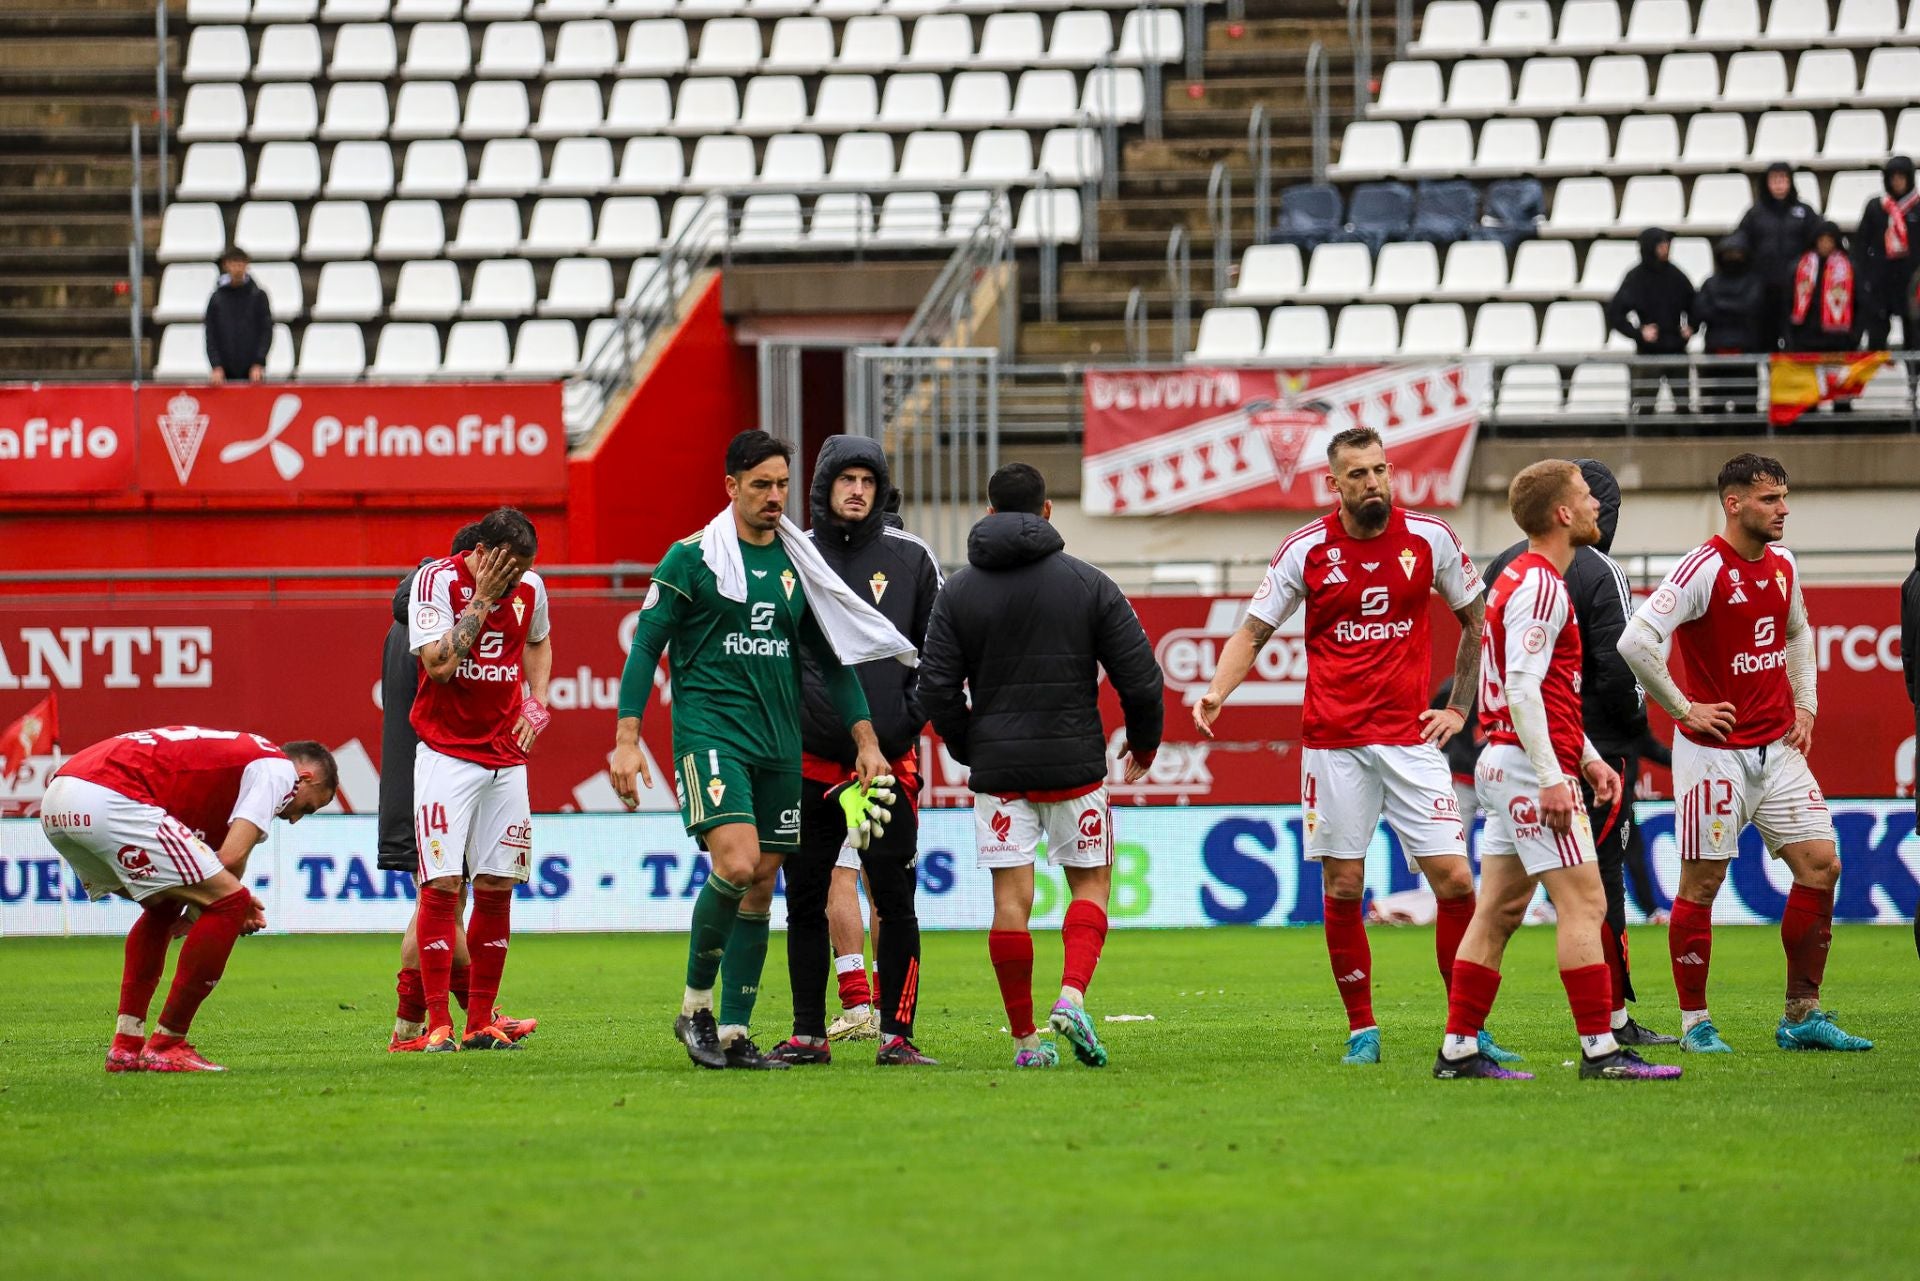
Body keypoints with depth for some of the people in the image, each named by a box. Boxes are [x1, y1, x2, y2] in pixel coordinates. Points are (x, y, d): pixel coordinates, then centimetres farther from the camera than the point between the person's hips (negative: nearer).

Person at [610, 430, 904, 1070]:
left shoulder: (797, 565, 12)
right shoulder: (692, 558, -3)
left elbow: (834, 657, 19)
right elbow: (646, 644, -2)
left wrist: (866, 740, 14)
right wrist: (627, 738, -10)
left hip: (779, 745, 6)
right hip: (710, 733, -6)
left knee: (761, 885, 4)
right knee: (736, 865, -22)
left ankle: (734, 1032, 10)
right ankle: (695, 1005, -4)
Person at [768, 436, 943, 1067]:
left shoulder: (910, 558, 6)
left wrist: (910, 716, -4)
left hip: (889, 758, -1)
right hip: (810, 759, 1)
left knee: (894, 899, -4)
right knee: (805, 900, 5)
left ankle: (896, 1033, 0)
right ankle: (809, 1033, 12)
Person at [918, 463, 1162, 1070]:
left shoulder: (958, 591, 1)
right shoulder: (1089, 584, -1)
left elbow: (937, 689, -2)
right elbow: (1140, 676, -3)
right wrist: (1144, 743, 15)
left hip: (997, 768, 1)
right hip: (1075, 764, -1)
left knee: (1011, 899, 3)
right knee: (1090, 882, 12)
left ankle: (1026, 1037, 4)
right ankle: (1072, 996, -12)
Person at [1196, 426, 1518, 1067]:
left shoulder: (1429, 538, 1)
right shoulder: (1306, 550, -1)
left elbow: (1476, 621, 15)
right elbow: (1253, 632, 5)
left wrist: (1460, 708, 9)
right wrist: (1216, 691, -13)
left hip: (1410, 737, 0)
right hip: (1334, 743, 0)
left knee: (1454, 880, -7)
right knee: (1343, 888, 2)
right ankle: (1362, 1030, 13)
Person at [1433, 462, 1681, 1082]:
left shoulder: (1523, 579, 18)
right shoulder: (1540, 585, -14)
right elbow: (1522, 689, -21)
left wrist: (1587, 757, 22)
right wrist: (1553, 778, -24)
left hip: (1505, 766, 10)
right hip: (1533, 764, -10)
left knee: (1499, 909, 9)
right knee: (1583, 902, -9)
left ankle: (1459, 1048, 9)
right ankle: (1600, 1050, -11)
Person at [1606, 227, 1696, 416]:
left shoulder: (1676, 276, 3)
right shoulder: (1636, 278, -7)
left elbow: (1693, 306, 17)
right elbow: (1614, 314, -8)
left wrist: (1690, 328, 0)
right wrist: (1638, 333, -15)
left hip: (1677, 350, 3)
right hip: (1648, 351, -3)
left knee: (1683, 401, 3)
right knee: (1644, 406, -3)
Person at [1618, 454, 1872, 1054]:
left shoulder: (1782, 565, 8)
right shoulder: (1704, 569, -16)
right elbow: (1636, 641, -23)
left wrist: (1805, 706, 16)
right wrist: (1684, 709, -15)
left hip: (1777, 749, 7)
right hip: (1715, 751, -7)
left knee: (1820, 864, 1)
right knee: (1702, 881, -2)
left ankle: (1803, 1016, 8)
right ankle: (1695, 1022, 7)